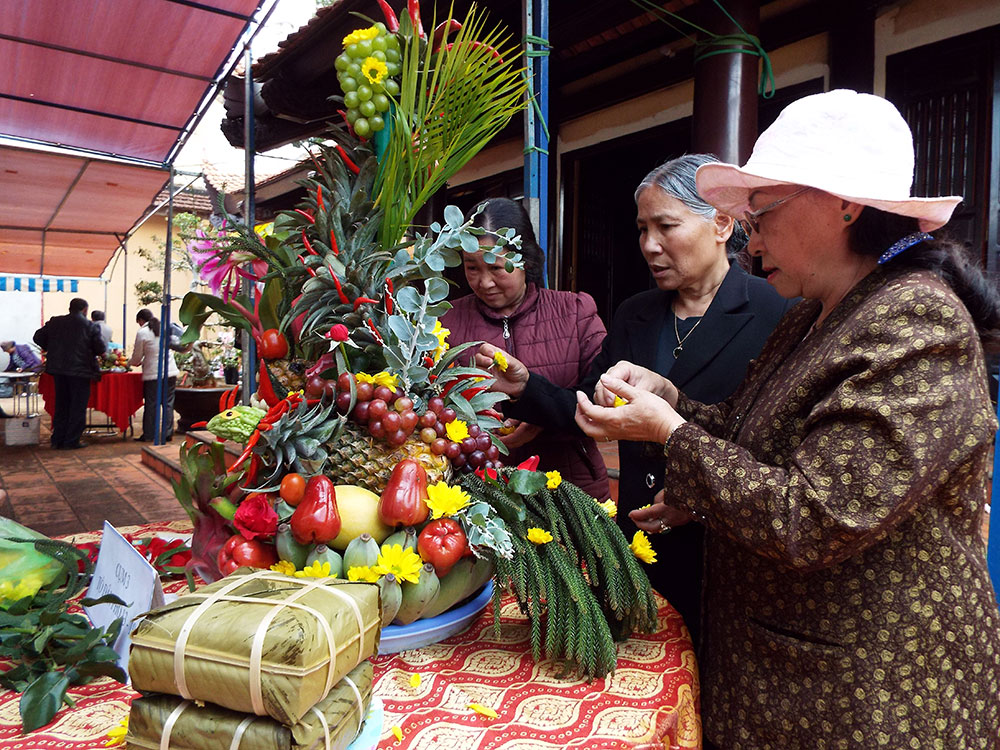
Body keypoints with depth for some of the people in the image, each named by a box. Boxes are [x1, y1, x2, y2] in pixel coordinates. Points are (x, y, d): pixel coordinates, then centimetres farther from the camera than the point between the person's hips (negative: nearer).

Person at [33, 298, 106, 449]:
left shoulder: (55, 322, 6)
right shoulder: (90, 326, -7)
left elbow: (38, 337, 9)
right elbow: (100, 348, -10)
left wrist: (51, 349, 21)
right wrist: (89, 352, 11)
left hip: (58, 369, 5)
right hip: (80, 370, -5)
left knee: (61, 405, 16)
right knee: (78, 407, 4)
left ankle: (57, 439, 19)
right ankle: (71, 441, 4)